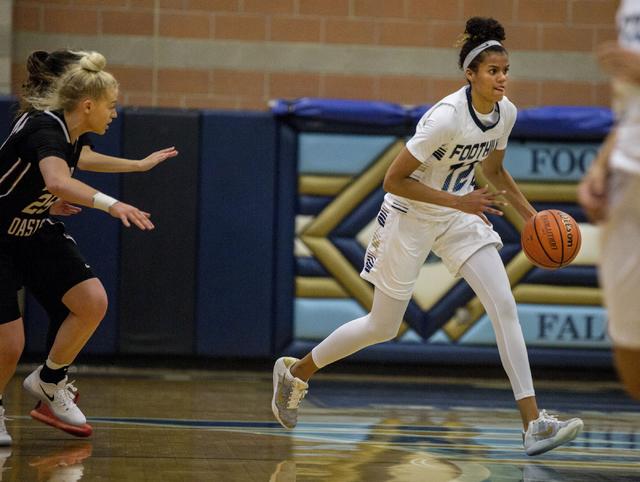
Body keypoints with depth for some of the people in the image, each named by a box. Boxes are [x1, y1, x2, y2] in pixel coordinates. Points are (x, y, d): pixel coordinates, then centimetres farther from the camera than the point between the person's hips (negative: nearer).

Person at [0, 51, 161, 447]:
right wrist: (110, 203, -64)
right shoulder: (45, 129, -29)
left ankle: (49, 380, 11)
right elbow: (57, 181, -50)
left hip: (35, 231, 8)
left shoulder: (77, 135, -2)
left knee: (93, 301, -12)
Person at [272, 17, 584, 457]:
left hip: (460, 214, 6)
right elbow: (394, 179, -24)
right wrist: (458, 201, -27)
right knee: (382, 327, 5)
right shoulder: (446, 117, -29)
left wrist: (532, 216, 4)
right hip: (411, 216, -6)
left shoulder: (506, 113, -6)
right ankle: (296, 371, 29)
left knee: (505, 306, -12)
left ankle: (533, 421, -16)